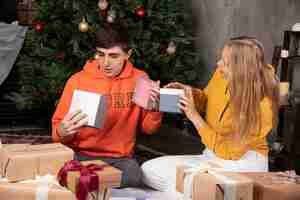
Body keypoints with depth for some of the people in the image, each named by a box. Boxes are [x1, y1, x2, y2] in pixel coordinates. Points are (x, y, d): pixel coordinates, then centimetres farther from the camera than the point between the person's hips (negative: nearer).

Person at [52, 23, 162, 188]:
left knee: (133, 176, -33)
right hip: (81, 155, -2)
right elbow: (58, 131, 2)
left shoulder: (139, 79, 3)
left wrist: (154, 109, -10)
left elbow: (148, 128, 11)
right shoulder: (77, 81, -2)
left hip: (121, 158, 2)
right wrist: (63, 132, -22)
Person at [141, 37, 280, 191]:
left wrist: (194, 117, -21)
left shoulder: (262, 105, -24)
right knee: (150, 169, -6)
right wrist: (189, 92, -6)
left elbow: (226, 151, -19)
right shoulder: (221, 75, -10)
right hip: (212, 156, 7)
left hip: (244, 163, -7)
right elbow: (206, 99, 15)